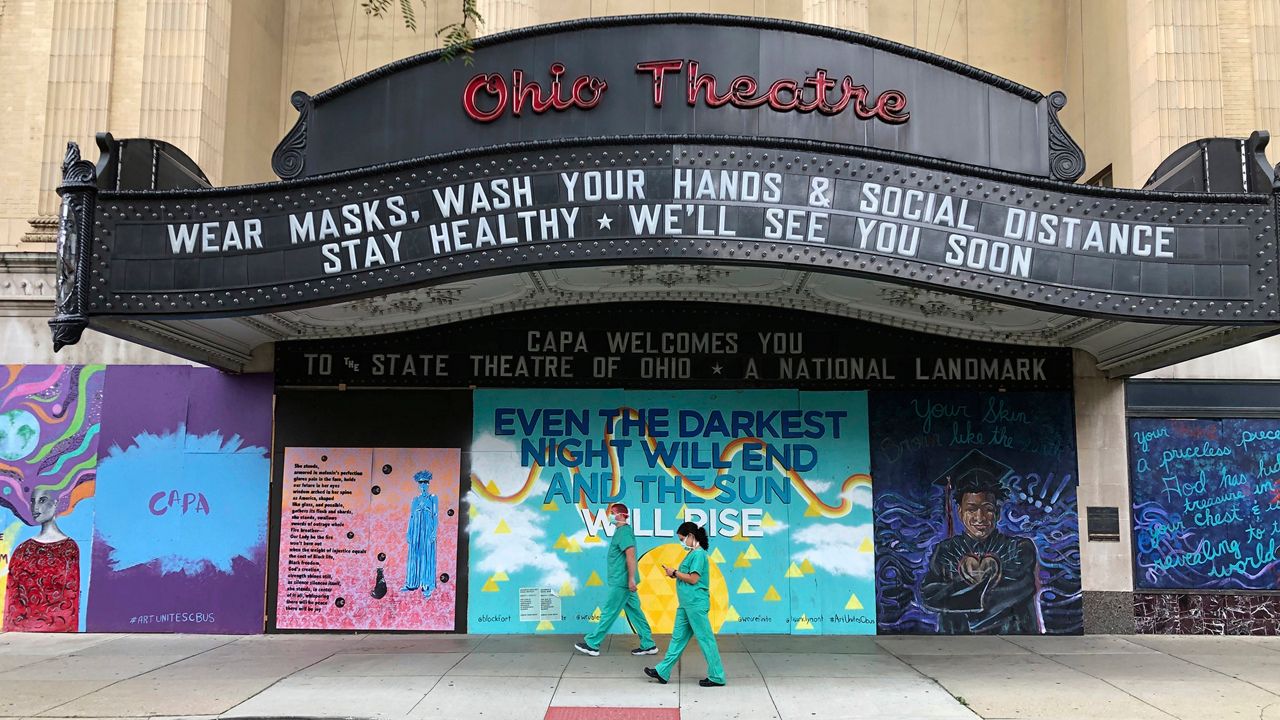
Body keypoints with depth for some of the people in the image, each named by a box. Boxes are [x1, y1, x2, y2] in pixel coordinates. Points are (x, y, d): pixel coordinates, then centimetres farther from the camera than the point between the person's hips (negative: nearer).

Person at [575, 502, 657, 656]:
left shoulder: (623, 532, -15)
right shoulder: (622, 531, 16)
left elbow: (630, 555, -23)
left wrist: (631, 579, -26)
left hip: (622, 582, -10)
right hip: (625, 581, 10)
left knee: (608, 613, -2)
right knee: (635, 612, 11)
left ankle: (591, 644, 5)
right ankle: (648, 645, 13)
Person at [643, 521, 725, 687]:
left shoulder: (699, 554, -14)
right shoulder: (693, 554, 15)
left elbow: (693, 579, -18)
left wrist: (675, 573, -8)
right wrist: (674, 574, 6)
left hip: (696, 604, -10)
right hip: (686, 604, 10)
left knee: (705, 639, -3)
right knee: (678, 638, 12)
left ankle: (717, 677, 5)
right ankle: (662, 672, 17)